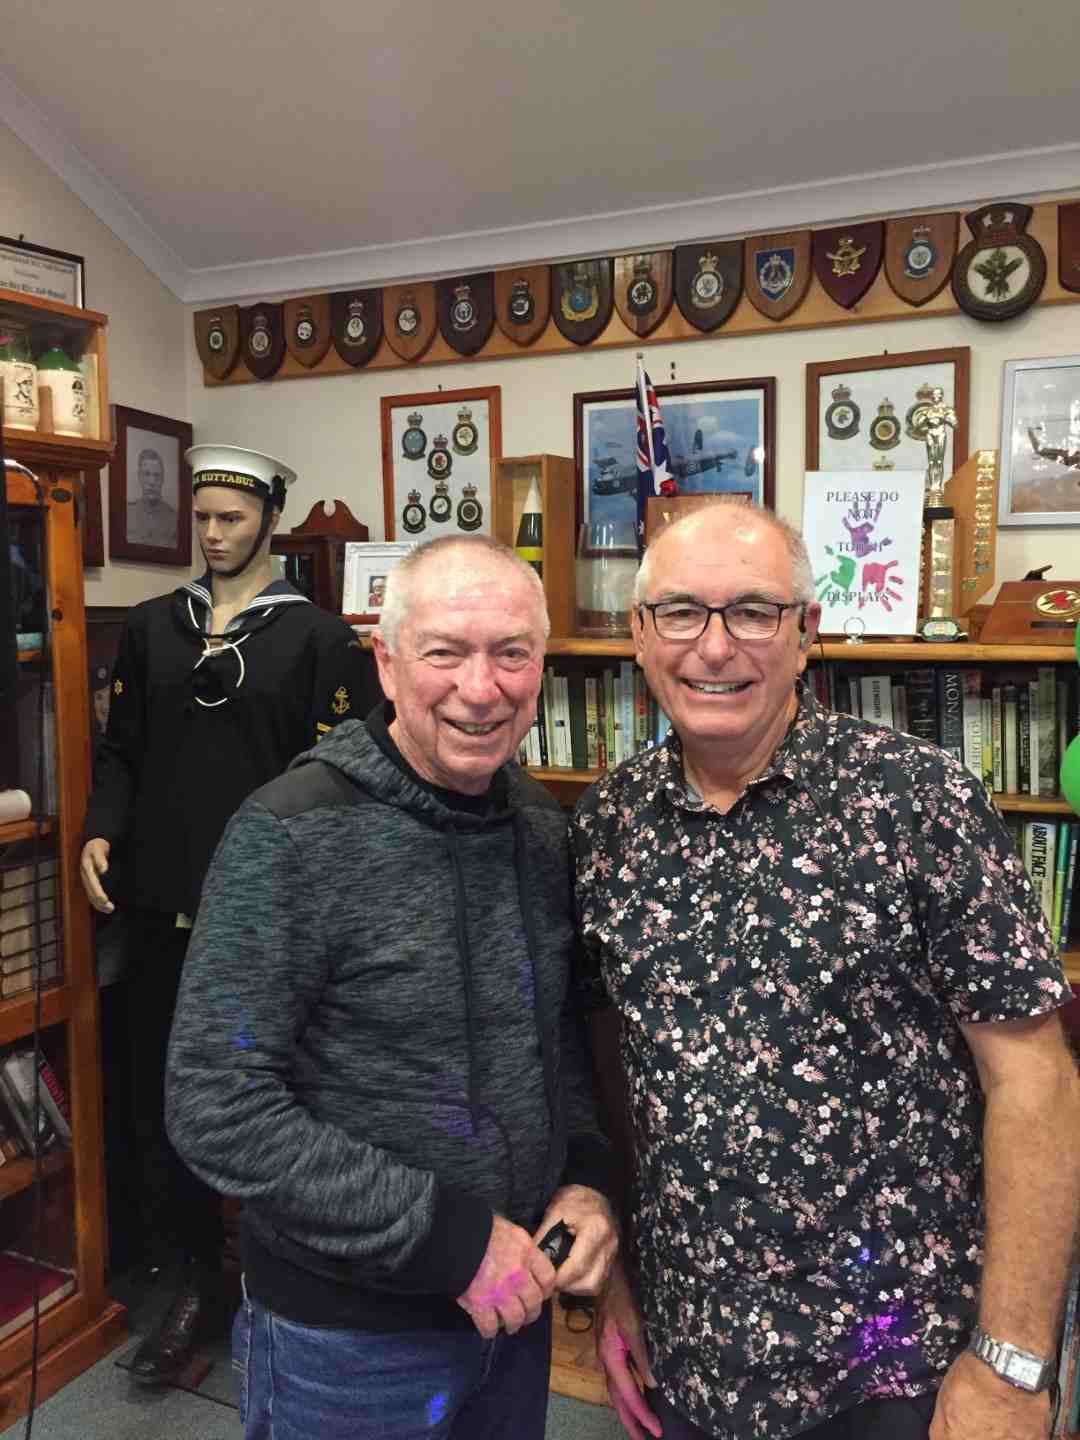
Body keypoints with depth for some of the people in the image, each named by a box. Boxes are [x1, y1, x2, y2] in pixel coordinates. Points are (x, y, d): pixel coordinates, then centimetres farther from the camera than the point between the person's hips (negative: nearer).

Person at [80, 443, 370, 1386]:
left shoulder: (318, 636, -2)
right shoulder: (149, 628, 10)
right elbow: (121, 750, 11)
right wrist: (102, 831, -6)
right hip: (163, 902, 4)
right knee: (164, 1097, 12)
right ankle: (196, 1281, 31)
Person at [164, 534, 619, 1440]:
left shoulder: (544, 824, -2)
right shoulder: (292, 838, -20)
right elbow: (219, 1110, -21)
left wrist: (589, 1175, -5)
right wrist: (443, 1237, -21)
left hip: (512, 1300, 6)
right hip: (347, 1334, -5)